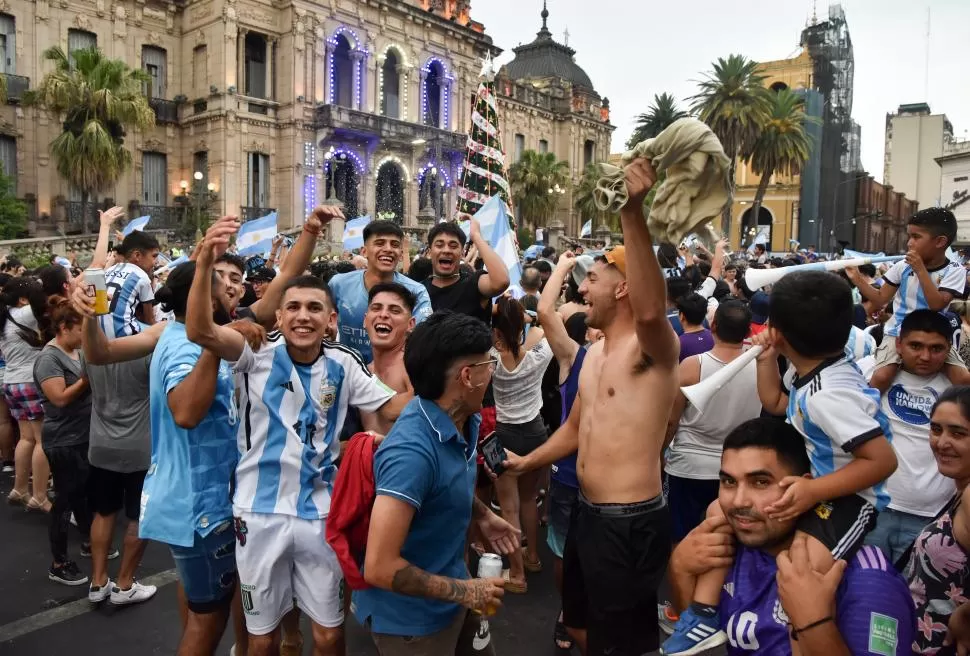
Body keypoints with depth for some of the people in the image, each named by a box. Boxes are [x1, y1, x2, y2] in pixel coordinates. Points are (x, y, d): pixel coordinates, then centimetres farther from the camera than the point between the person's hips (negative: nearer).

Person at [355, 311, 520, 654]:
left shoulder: (462, 421, -6)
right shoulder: (412, 451, -33)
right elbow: (379, 568, -31)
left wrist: (482, 515, 2)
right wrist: (463, 591, -21)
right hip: (411, 616, -7)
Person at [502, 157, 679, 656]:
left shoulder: (652, 347, -16)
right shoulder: (595, 352, 11)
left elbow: (651, 310, -42)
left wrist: (633, 213, -50)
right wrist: (527, 462, 22)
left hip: (631, 522, -9)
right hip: (587, 514, 9)